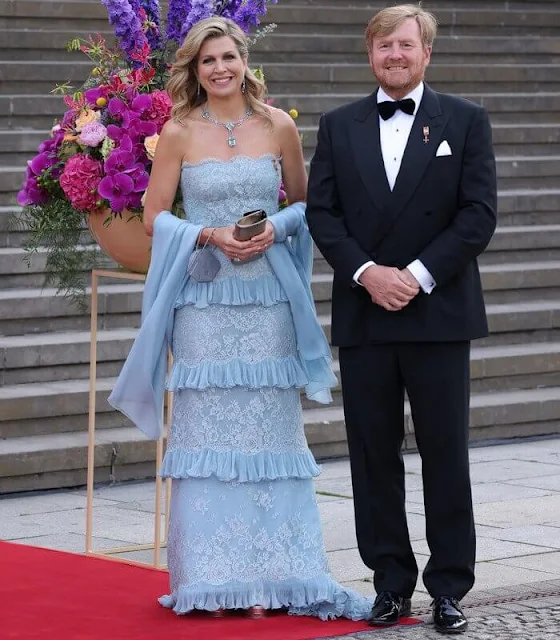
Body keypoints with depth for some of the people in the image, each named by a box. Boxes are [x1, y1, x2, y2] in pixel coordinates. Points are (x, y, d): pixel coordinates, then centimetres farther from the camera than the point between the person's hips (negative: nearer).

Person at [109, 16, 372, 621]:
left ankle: (269, 575, 6)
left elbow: (304, 203, 12)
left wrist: (276, 227, -8)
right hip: (205, 298, -1)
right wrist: (212, 236, -12)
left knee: (268, 429, 1)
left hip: (267, 297, 1)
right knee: (207, 430, 0)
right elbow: (155, 216, 2)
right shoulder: (179, 133, 1)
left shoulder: (278, 126, 5)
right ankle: (213, 577, 5)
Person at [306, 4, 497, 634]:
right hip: (363, 315, 2)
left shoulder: (464, 121, 3)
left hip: (438, 313, -2)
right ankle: (391, 580, 13)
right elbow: (321, 212, 4)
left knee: (445, 451, 1)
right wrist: (367, 273, -11)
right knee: (373, 453, 5)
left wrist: (419, 274, -13)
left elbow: (479, 213, -4)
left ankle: (449, 585, 8)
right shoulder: (338, 126, 9)